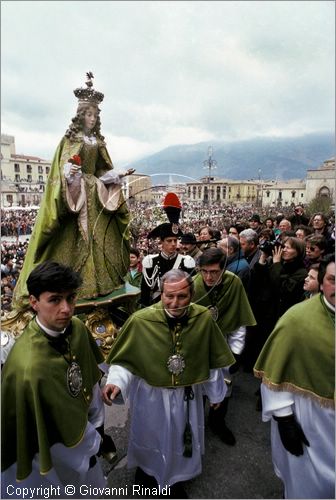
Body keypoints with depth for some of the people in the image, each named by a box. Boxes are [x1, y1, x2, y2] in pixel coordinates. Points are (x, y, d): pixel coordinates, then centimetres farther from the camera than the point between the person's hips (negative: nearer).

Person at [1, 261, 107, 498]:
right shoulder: (29, 367, -39)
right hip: (51, 452, -5)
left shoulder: (77, 328, -19)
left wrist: (96, 426, 5)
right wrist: (91, 444, -9)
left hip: (79, 430, 6)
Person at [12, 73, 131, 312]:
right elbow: (63, 166, -8)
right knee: (76, 239, -10)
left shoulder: (98, 141, 18)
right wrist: (70, 172, -28)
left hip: (96, 193, 5)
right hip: (75, 191, -5)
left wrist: (118, 176, 3)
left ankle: (98, 282, 6)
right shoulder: (70, 138, 3)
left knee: (99, 237, 0)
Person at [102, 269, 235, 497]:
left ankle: (177, 479, 57)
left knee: (181, 440, 26)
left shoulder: (204, 318, -20)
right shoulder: (140, 320, -27)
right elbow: (125, 358, -12)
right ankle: (145, 468, 60)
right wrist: (115, 381, -29)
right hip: (151, 394, -1)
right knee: (149, 435, 26)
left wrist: (216, 392, 6)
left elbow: (213, 359, -4)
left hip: (188, 395, 2)